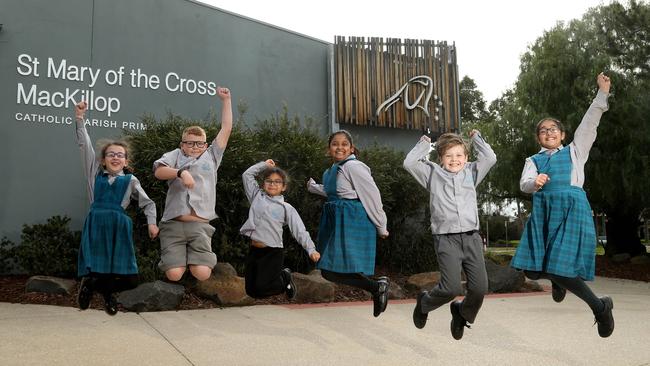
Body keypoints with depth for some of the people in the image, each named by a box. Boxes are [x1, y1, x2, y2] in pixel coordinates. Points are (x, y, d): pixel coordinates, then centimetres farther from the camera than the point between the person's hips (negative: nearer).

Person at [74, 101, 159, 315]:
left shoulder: (130, 180, 12)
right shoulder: (96, 174, 13)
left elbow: (148, 203, 17)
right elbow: (85, 146, 7)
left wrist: (152, 223, 3)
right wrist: (80, 118, -1)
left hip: (119, 227, 0)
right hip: (96, 224, 0)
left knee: (130, 280, -4)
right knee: (93, 270, -12)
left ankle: (96, 284, 21)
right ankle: (106, 288, 19)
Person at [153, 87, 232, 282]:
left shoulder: (211, 156, 19)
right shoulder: (175, 156, 16)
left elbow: (226, 129, 17)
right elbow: (159, 172, -4)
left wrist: (225, 100, 18)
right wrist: (181, 172, -21)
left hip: (200, 225, 1)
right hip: (173, 224, -1)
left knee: (202, 274, -16)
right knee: (174, 275, -14)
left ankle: (203, 256, 16)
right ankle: (174, 255, 18)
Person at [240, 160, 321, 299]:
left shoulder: (286, 208, 1)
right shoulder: (257, 196, 11)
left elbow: (300, 231, -4)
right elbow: (247, 174, 15)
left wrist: (311, 249, -16)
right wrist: (264, 164, 17)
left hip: (273, 252, -4)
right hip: (254, 249, 4)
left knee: (260, 290, -8)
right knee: (250, 290, 8)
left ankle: (285, 279, 20)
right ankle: (279, 275, 30)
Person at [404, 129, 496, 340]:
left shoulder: (471, 172, 18)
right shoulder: (433, 173, 10)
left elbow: (490, 158, 9)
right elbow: (409, 163, -1)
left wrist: (476, 138, 18)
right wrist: (424, 144, 10)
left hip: (471, 236, 4)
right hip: (446, 238, -3)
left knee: (480, 286, -3)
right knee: (451, 287, -15)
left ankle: (462, 314, 28)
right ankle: (424, 303, 17)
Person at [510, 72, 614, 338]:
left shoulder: (574, 151, 18)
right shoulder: (534, 160, 19)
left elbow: (589, 124, 8)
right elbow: (524, 184, 2)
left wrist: (603, 93, -1)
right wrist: (535, 182, -21)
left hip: (572, 208, -3)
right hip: (543, 211, 3)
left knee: (560, 268, -15)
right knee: (533, 269, -5)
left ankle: (600, 306, 7)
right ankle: (558, 281, 30)